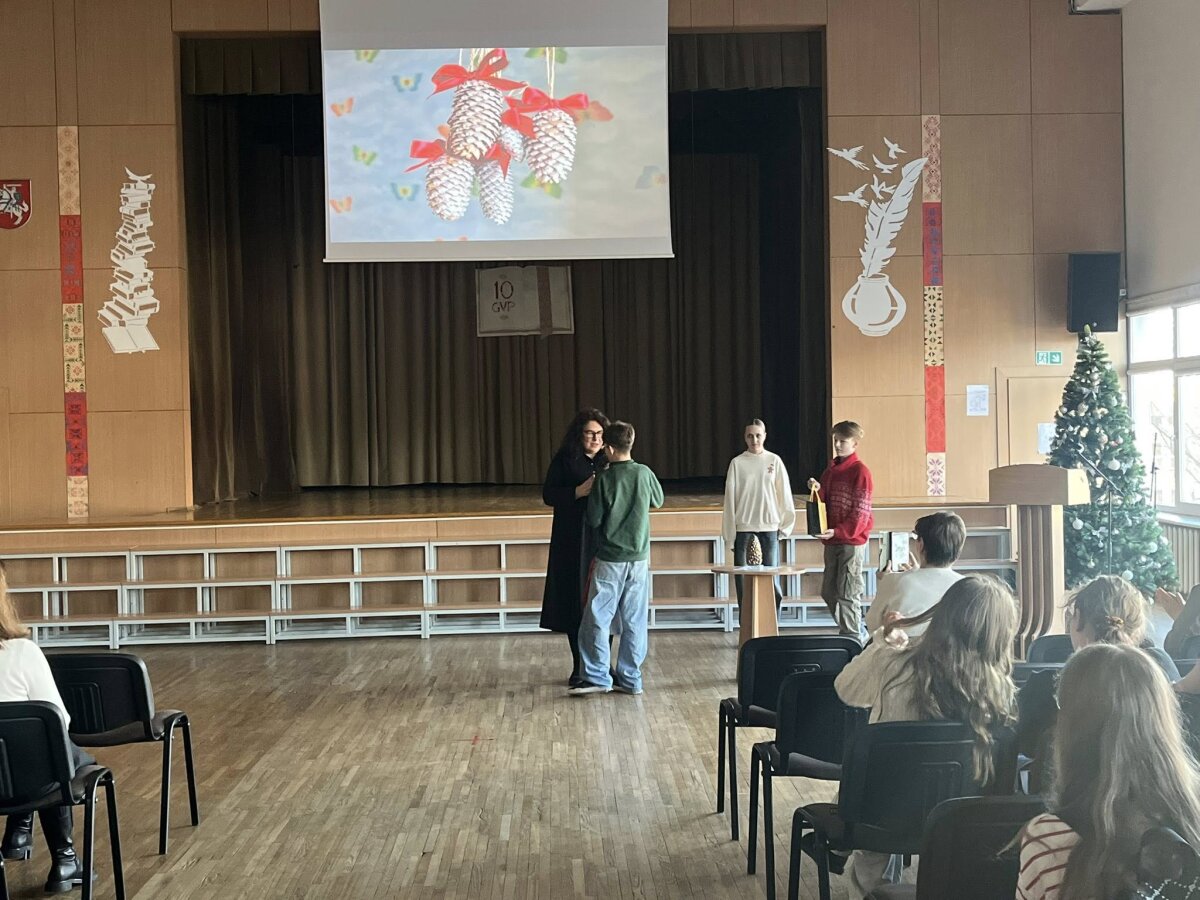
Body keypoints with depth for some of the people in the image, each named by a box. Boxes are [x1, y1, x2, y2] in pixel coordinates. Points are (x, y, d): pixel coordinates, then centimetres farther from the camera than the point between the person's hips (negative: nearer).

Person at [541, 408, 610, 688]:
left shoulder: (609, 461, 7)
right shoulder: (564, 459, 1)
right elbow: (548, 495, -1)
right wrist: (580, 491, -15)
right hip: (573, 542, -2)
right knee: (575, 602, 0)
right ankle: (579, 668, 9)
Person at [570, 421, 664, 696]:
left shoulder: (604, 479, -12)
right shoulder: (644, 474, -1)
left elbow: (594, 519, -7)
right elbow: (658, 501, 17)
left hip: (610, 560, -4)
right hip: (639, 558, 4)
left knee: (597, 618, 3)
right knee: (634, 622, 8)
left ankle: (598, 676, 0)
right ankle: (630, 679, 11)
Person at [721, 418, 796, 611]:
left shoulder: (774, 461, 3)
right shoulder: (737, 463, 2)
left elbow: (784, 494, 6)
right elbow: (730, 499, 2)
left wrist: (785, 525, 2)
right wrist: (729, 534, 0)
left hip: (769, 525, 0)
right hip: (743, 527, 0)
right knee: (742, 580, 2)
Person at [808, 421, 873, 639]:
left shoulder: (860, 471, -10)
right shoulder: (831, 470, 14)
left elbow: (861, 512, -13)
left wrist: (838, 531, -21)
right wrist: (817, 489, -2)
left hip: (851, 541, -9)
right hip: (832, 541, 9)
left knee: (848, 594, -4)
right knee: (829, 592, 13)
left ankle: (852, 638, 4)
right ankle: (857, 630, 26)